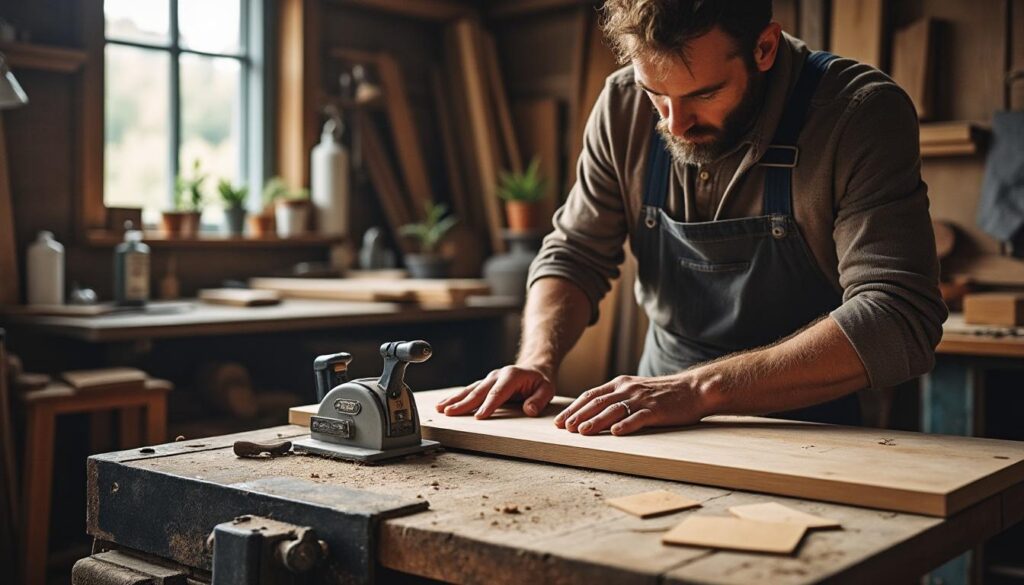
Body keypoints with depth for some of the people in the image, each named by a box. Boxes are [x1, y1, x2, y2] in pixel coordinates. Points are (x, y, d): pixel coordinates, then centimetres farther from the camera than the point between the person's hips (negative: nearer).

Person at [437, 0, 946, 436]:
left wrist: (703, 388, -32)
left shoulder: (864, 112, -17)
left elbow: (898, 322, -25)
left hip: (803, 439, -3)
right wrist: (538, 361, -14)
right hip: (658, 425, 4)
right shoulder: (624, 106, -5)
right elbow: (574, 255, 5)